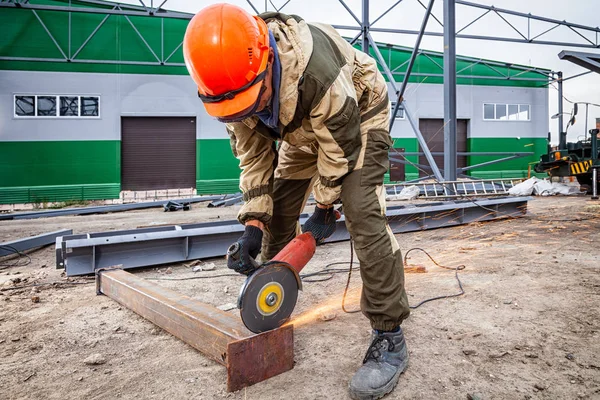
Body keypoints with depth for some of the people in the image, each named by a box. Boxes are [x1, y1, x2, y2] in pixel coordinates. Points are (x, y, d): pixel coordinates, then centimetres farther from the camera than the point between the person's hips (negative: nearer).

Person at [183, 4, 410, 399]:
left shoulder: (314, 65, -41)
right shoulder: (235, 81, -20)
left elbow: (339, 146, -28)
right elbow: (253, 156, -11)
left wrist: (325, 208, -16)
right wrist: (253, 222, -18)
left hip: (357, 118, -6)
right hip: (302, 130, 6)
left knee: (363, 215, -24)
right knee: (276, 214, 2)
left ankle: (389, 336, -15)